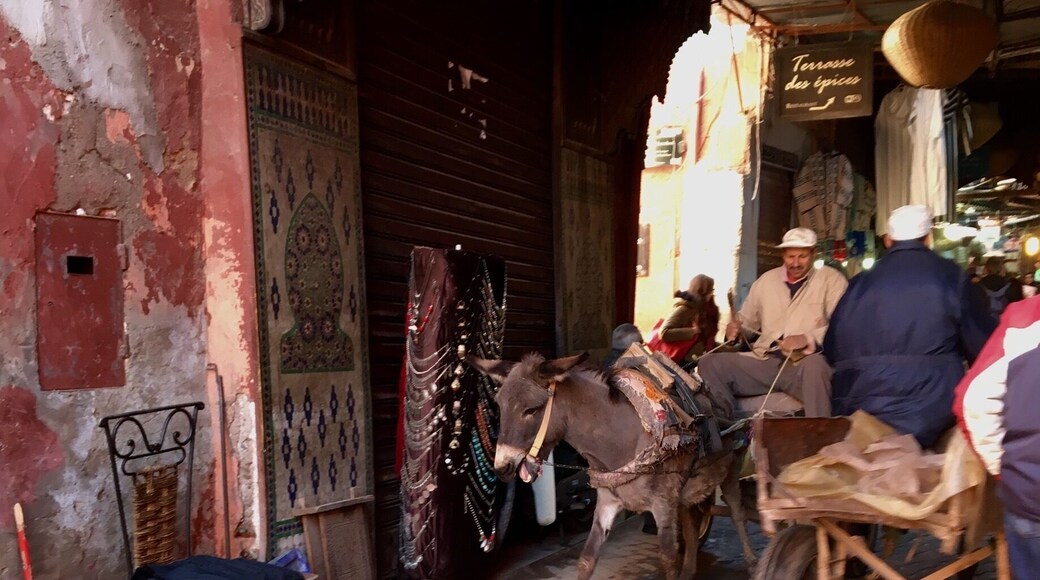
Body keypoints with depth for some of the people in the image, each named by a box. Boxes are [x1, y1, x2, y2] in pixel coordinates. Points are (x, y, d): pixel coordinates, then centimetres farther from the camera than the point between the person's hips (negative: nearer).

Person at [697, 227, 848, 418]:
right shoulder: (766, 280, 19)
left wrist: (807, 339, -24)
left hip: (805, 364, -4)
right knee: (709, 363, -14)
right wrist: (736, 327, 3)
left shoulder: (831, 279, 4)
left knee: (815, 365, -41)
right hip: (764, 361, 5)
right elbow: (747, 318, 27)